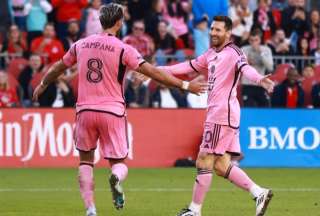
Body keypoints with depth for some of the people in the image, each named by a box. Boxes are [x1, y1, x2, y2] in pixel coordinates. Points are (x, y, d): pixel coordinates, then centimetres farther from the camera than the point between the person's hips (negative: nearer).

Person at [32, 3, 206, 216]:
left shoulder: (81, 45, 6)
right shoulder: (123, 49, -6)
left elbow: (58, 67, 22)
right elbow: (153, 72, -10)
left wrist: (42, 85, 41)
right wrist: (185, 85, -4)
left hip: (85, 110, 3)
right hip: (112, 112, -2)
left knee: (86, 160, 18)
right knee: (119, 163, 8)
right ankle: (116, 178, -30)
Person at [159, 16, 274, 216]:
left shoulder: (233, 52, -11)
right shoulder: (211, 54, 16)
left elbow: (245, 68, -29)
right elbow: (191, 66, 27)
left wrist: (259, 79, -49)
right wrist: (162, 70, 28)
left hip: (223, 114, -9)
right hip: (217, 114, 9)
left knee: (204, 161, -3)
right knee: (221, 166, 8)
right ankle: (259, 192, 11)